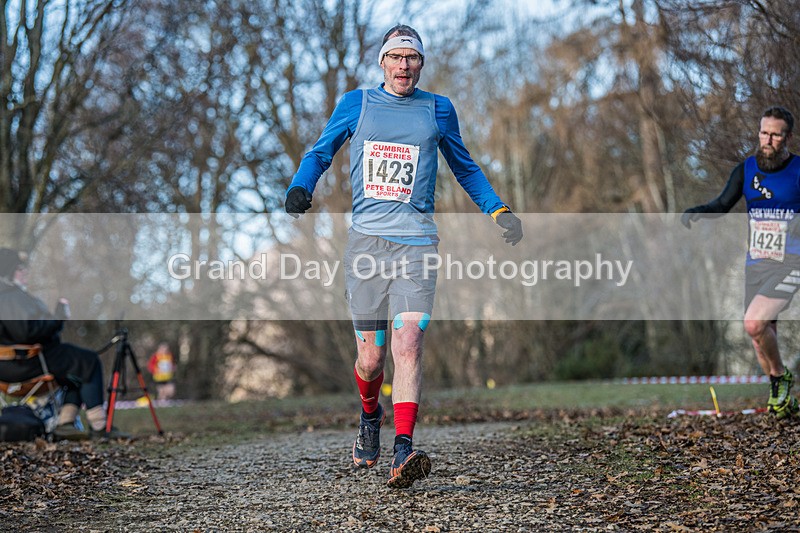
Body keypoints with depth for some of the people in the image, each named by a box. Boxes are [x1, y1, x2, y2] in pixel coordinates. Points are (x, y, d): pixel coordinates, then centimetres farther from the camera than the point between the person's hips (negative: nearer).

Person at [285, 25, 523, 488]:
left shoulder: (438, 110, 11)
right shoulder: (356, 104, 9)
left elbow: (465, 168, 24)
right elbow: (320, 153, 17)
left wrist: (498, 210, 15)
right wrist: (301, 188, -3)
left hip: (417, 243, 0)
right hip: (366, 239, 0)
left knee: (408, 345, -17)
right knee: (370, 357, 1)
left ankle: (403, 451, -22)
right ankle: (370, 416, 33)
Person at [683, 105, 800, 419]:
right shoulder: (746, 170, 6)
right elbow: (723, 204, -2)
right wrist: (695, 212, -20)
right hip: (755, 264, 5)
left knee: (754, 324, -22)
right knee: (762, 339, 9)